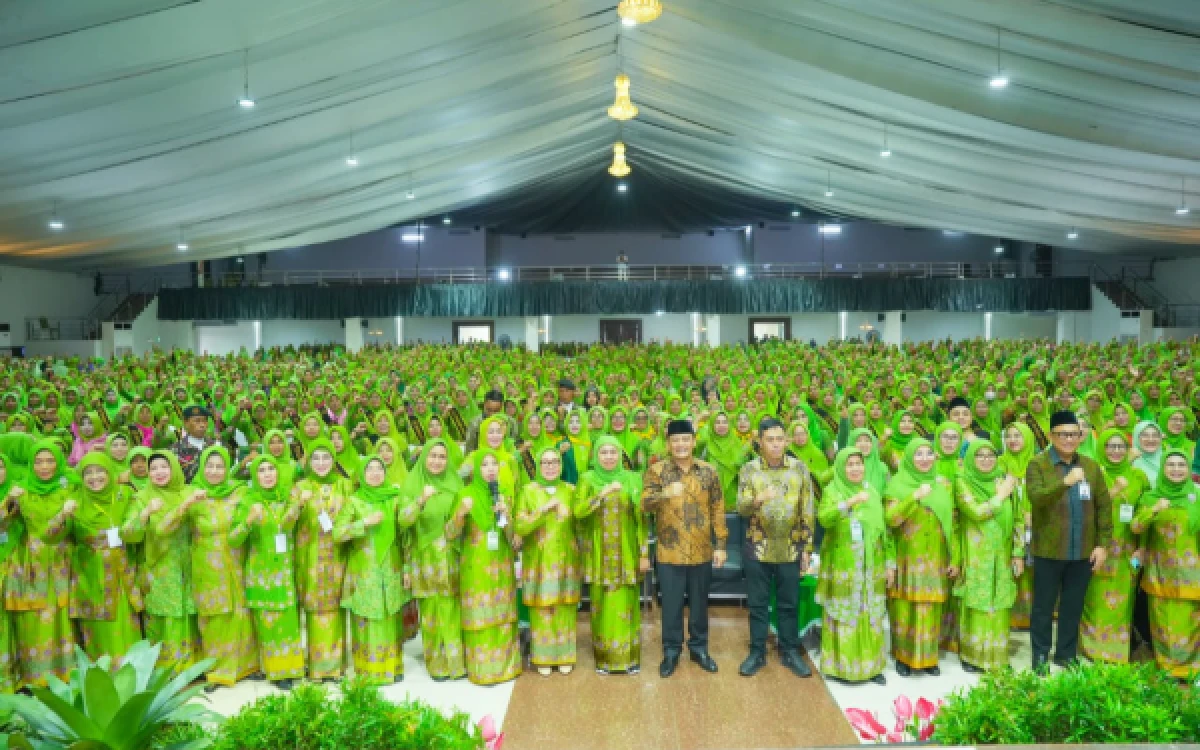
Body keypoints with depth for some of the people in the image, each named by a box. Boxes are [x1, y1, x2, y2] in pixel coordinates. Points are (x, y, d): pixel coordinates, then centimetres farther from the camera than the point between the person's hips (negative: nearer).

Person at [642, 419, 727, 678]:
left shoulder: (709, 472, 2)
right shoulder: (656, 471, -4)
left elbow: (717, 510, 5)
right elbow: (646, 504, -16)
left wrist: (720, 544, 2)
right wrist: (665, 494, -36)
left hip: (702, 552, 2)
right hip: (670, 552, -2)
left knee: (699, 602, 13)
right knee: (671, 604, 7)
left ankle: (699, 647, 31)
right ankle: (671, 650, 23)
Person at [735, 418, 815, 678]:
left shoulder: (800, 468, 0)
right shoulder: (749, 469, -3)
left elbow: (807, 511, 2)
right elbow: (741, 508, -10)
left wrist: (807, 549, 0)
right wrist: (758, 499, -31)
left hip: (791, 549, 1)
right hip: (757, 549, 0)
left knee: (789, 603, 10)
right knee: (757, 603, 8)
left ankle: (790, 651, 25)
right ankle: (757, 652, 21)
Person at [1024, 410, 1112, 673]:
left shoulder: (1091, 466, 7)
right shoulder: (1037, 465, -6)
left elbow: (1104, 506, 7)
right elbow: (1036, 498, -21)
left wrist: (1103, 544, 1)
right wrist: (1065, 482, -35)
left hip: (1083, 552, 4)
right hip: (1048, 551, -3)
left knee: (1073, 607, 14)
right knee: (1043, 607, 6)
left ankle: (1067, 655, 28)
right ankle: (1040, 657, 18)